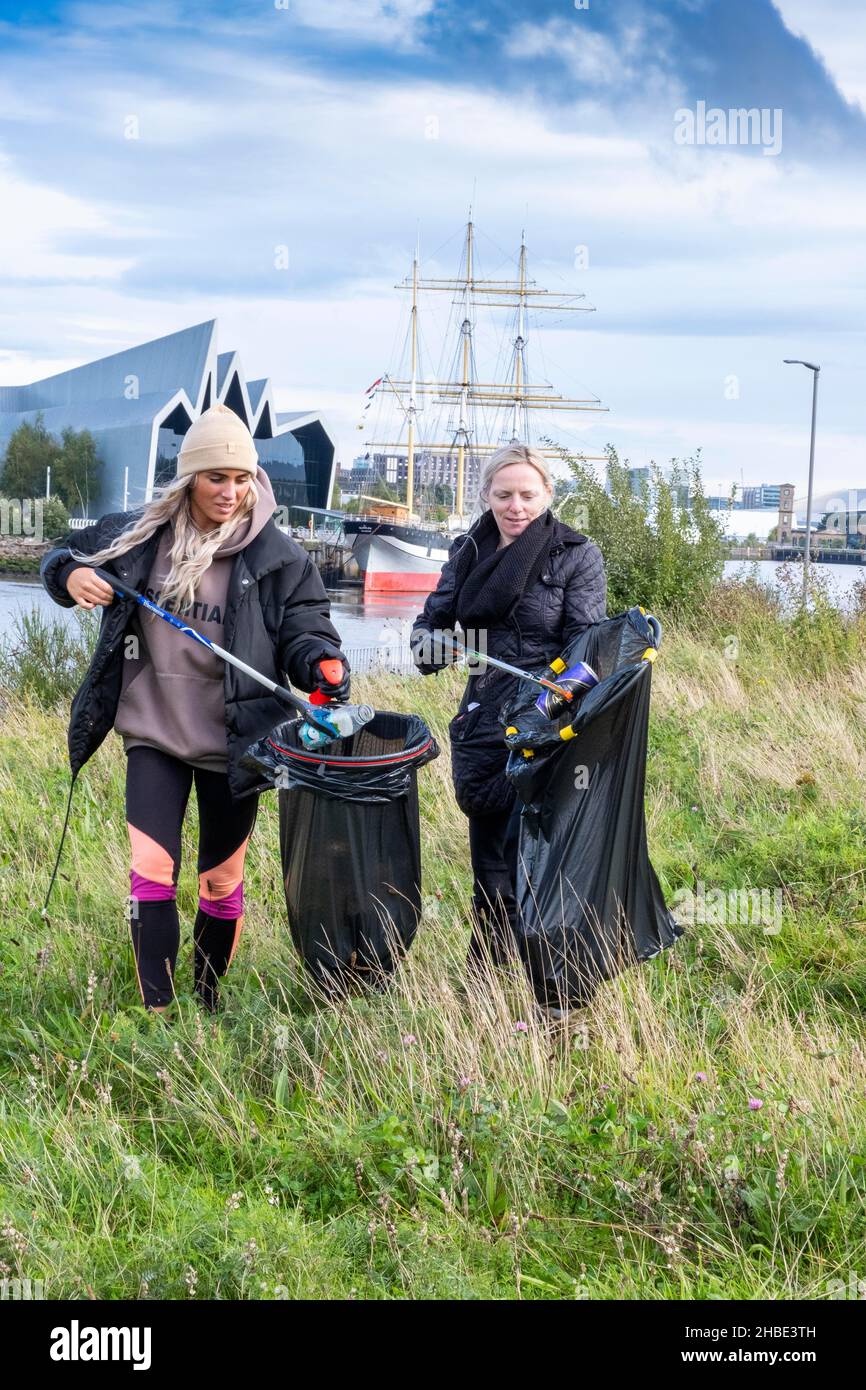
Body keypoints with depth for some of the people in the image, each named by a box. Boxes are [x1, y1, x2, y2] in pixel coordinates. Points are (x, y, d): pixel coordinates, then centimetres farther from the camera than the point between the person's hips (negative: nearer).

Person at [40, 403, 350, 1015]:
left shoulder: (277, 557, -8)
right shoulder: (138, 537, -1)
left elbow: (305, 630, -5)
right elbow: (66, 557, 13)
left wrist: (323, 666, -28)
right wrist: (71, 577, -10)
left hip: (232, 743, -1)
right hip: (153, 735, 1)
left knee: (222, 881, 12)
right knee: (152, 868, -10)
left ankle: (210, 1002, 31)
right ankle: (157, 1012, -5)